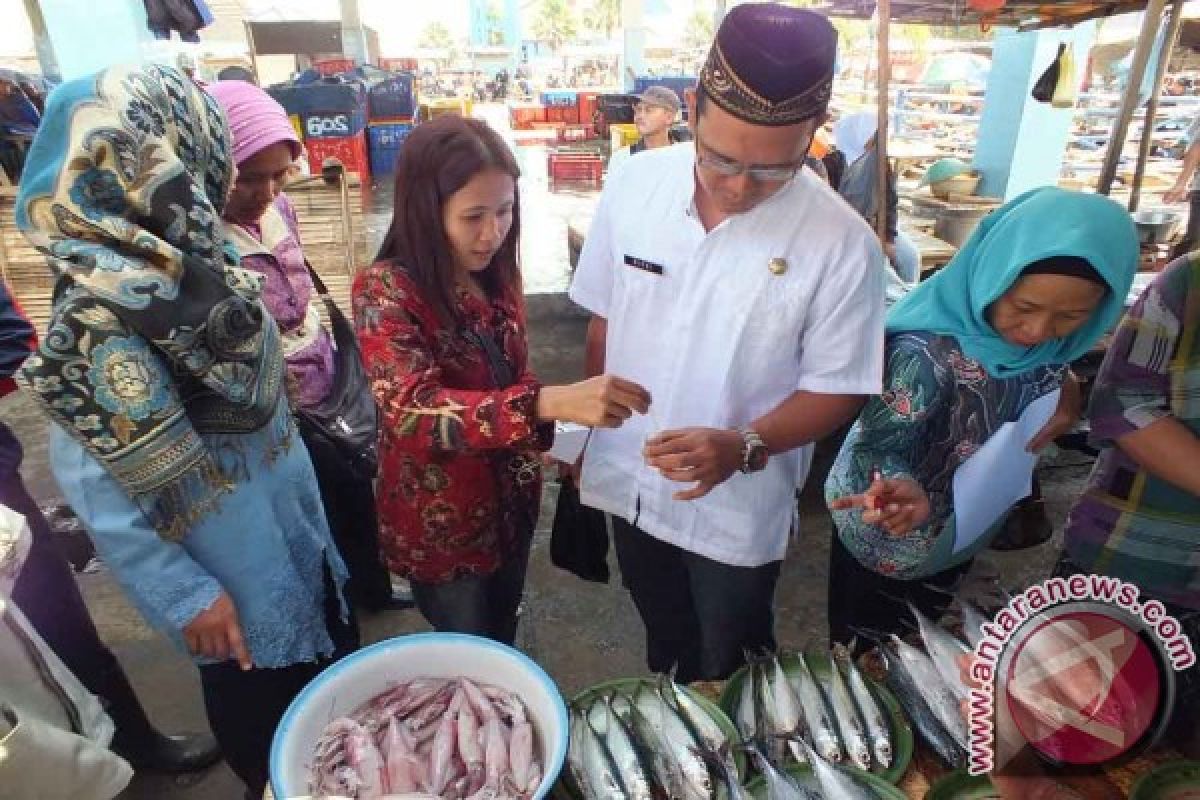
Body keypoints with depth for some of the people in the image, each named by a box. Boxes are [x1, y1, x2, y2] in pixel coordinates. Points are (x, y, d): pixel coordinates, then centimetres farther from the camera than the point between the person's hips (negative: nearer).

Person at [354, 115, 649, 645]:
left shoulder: (498, 275, -3)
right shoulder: (384, 290, -23)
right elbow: (414, 410, -38)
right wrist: (550, 403, -49)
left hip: (510, 499, 6)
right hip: (440, 520, -5)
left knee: (504, 644, 27)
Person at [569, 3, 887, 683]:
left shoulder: (842, 243, -21)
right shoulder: (634, 187, -12)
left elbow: (837, 389, -13)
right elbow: (605, 320, 0)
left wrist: (741, 446, -29)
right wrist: (588, 435, 5)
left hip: (739, 512, -3)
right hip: (630, 482, 4)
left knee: (728, 676, 23)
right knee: (665, 648, 30)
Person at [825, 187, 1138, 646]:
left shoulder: (1049, 345, -12)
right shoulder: (928, 351, -34)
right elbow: (879, 443, -33)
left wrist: (1066, 399, -13)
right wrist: (903, 490, -54)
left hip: (961, 541, 7)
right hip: (887, 547, -6)